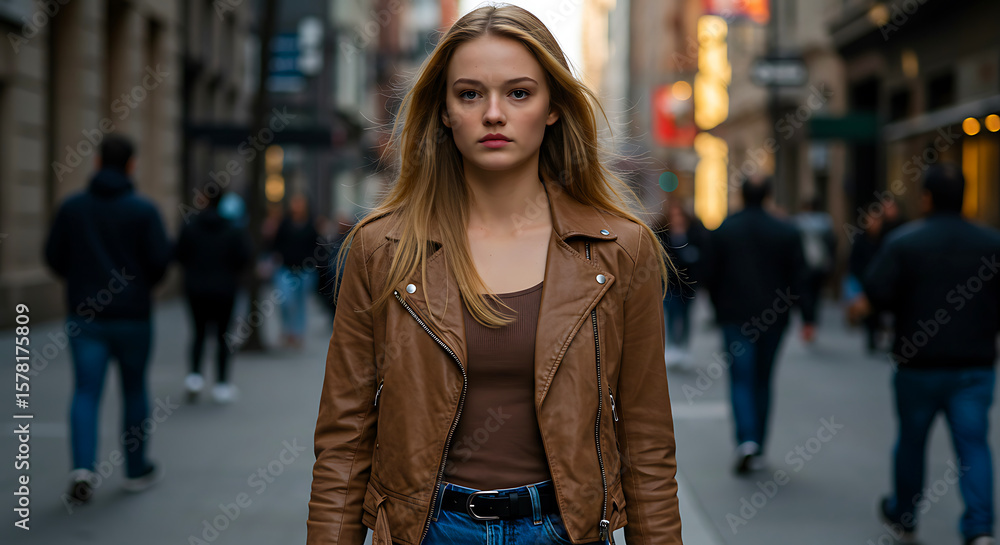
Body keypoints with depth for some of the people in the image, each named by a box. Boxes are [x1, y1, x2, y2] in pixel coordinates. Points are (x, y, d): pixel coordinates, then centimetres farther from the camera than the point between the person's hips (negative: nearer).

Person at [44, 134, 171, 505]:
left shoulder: (72, 206, 0)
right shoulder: (143, 210, -7)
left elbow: (53, 255, 1)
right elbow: (161, 258, -11)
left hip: (84, 316, 1)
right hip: (132, 316, -1)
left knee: (86, 391, 1)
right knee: (134, 390, 13)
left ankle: (83, 467, -18)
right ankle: (137, 470, 23)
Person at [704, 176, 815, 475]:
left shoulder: (722, 231, -1)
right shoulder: (786, 232, -1)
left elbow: (713, 277, 2)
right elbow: (799, 277, -3)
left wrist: (719, 312, 14)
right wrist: (807, 316, 0)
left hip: (735, 317, -1)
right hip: (773, 316, 2)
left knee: (741, 380, -1)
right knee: (762, 381, 12)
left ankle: (747, 440, -23)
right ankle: (757, 451, 17)